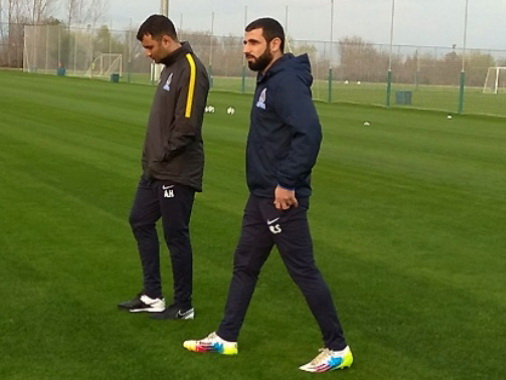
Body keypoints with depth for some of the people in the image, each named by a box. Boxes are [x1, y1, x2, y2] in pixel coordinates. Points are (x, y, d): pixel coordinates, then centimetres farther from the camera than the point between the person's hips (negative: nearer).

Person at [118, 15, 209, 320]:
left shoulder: (190, 69, -17)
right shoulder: (171, 67, 13)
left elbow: (187, 126, -23)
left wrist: (163, 156, -14)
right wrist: (153, 157, 10)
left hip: (177, 172, -10)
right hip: (157, 168, 10)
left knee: (176, 235, -1)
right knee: (140, 221, 15)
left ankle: (184, 306, 13)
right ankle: (153, 296, 25)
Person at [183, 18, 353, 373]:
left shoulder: (287, 81, -18)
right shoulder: (269, 81, 13)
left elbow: (310, 133, -28)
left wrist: (287, 182, -26)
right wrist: (270, 184, 14)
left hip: (281, 197, -10)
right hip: (262, 195, 10)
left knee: (303, 270, -3)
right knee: (244, 265, 16)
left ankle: (338, 349, 8)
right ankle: (226, 338, 28)